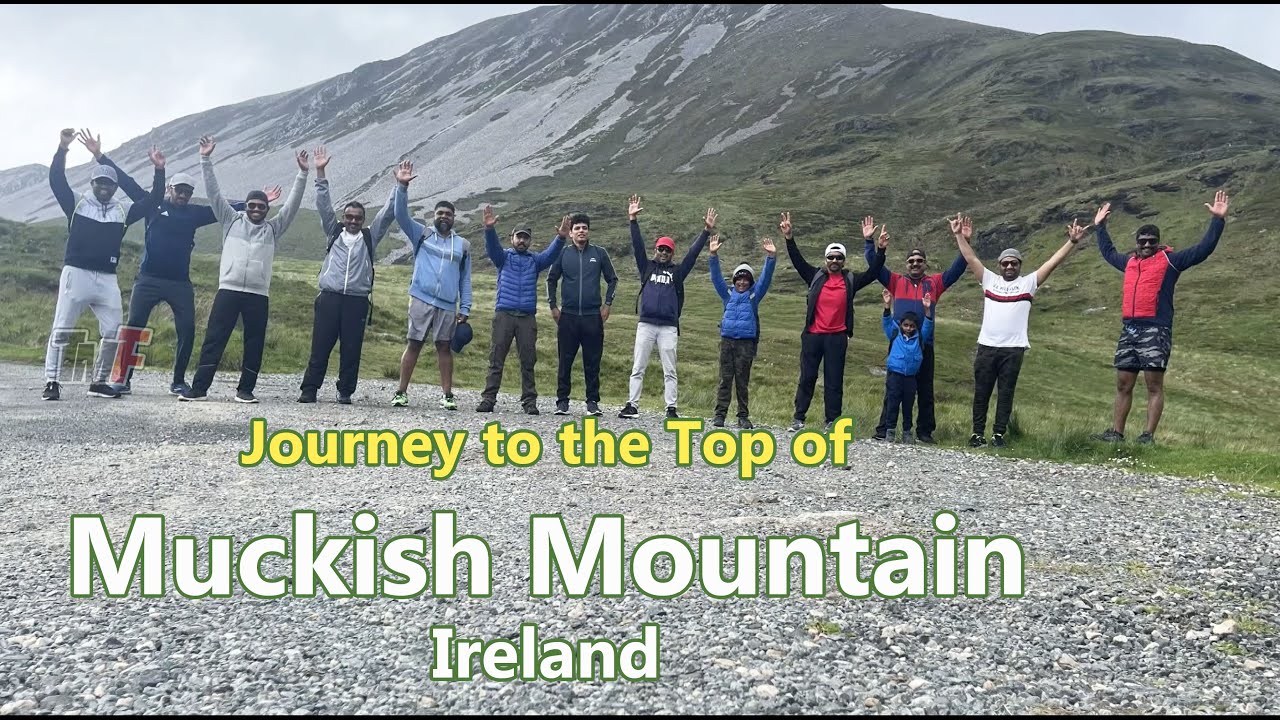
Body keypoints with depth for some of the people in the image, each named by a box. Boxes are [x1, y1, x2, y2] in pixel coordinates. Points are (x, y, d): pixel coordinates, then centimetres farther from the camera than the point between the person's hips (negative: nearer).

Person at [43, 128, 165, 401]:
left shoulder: (123, 211, 12)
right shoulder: (77, 204, 6)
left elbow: (153, 199, 7)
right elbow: (56, 181, -6)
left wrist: (159, 170, -7)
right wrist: (62, 148, -17)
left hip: (107, 279, 3)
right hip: (76, 274, -3)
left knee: (114, 333, 0)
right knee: (61, 330, -3)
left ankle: (98, 381, 13)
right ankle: (52, 382, 1)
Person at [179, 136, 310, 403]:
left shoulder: (273, 229, 14)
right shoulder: (232, 220, 14)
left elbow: (292, 205, 7)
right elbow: (214, 194, 9)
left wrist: (303, 174, -2)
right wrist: (206, 160, 1)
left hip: (258, 294, 1)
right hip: (228, 290, -1)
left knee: (254, 343, 3)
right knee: (214, 339, -3)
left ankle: (245, 389, 12)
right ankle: (199, 388, -1)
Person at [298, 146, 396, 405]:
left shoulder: (370, 237, 13)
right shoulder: (334, 233, 14)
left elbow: (387, 214, 9)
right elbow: (324, 206, 9)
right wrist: (320, 173, 1)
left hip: (357, 301, 0)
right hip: (329, 298, 0)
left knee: (351, 349, 2)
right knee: (320, 346, -1)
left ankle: (345, 391, 10)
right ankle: (309, 389, 2)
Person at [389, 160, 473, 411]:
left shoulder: (463, 245, 12)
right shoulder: (421, 234, 10)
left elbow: (465, 279, 12)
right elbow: (401, 215, -3)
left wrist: (465, 309, 5)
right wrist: (402, 187, -16)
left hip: (448, 305, 1)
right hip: (421, 300, -1)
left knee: (444, 346, 4)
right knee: (414, 343, -1)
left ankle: (447, 395, 7)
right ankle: (402, 392, 4)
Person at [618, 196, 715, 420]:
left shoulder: (677, 271, 13)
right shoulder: (647, 267, 15)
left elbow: (693, 252, 7)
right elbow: (637, 246, 7)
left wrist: (707, 231, -1)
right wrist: (633, 219, -2)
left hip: (669, 327, 0)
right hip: (645, 324, 1)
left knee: (670, 370, 1)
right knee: (637, 368, 2)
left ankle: (671, 408, 4)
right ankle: (632, 405, 6)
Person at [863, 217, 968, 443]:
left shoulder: (935, 283, 10)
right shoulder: (897, 282, 8)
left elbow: (957, 269, 5)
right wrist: (868, 241, -4)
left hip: (924, 345, 1)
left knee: (925, 390, 7)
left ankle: (925, 431, 15)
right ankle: (884, 429, 8)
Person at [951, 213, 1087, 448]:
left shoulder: (1029, 282, 9)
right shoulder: (989, 279, 12)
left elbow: (1053, 262, 3)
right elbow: (970, 258, 10)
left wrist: (1072, 242, -3)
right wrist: (959, 235, 5)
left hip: (1014, 349, -1)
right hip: (987, 346, 1)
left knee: (1006, 393, 3)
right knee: (981, 392, 5)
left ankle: (999, 434, 8)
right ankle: (977, 433, 11)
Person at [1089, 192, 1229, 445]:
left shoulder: (1170, 260, 4)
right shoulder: (1129, 262, 19)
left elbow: (1204, 249, -1)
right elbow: (1108, 252, 39)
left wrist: (1218, 220, -7)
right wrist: (1100, 226, 43)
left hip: (1156, 331, -6)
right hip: (1128, 330, 6)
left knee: (1154, 385, -5)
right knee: (1123, 384, 8)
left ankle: (1148, 436, -6)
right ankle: (1116, 433, 13)